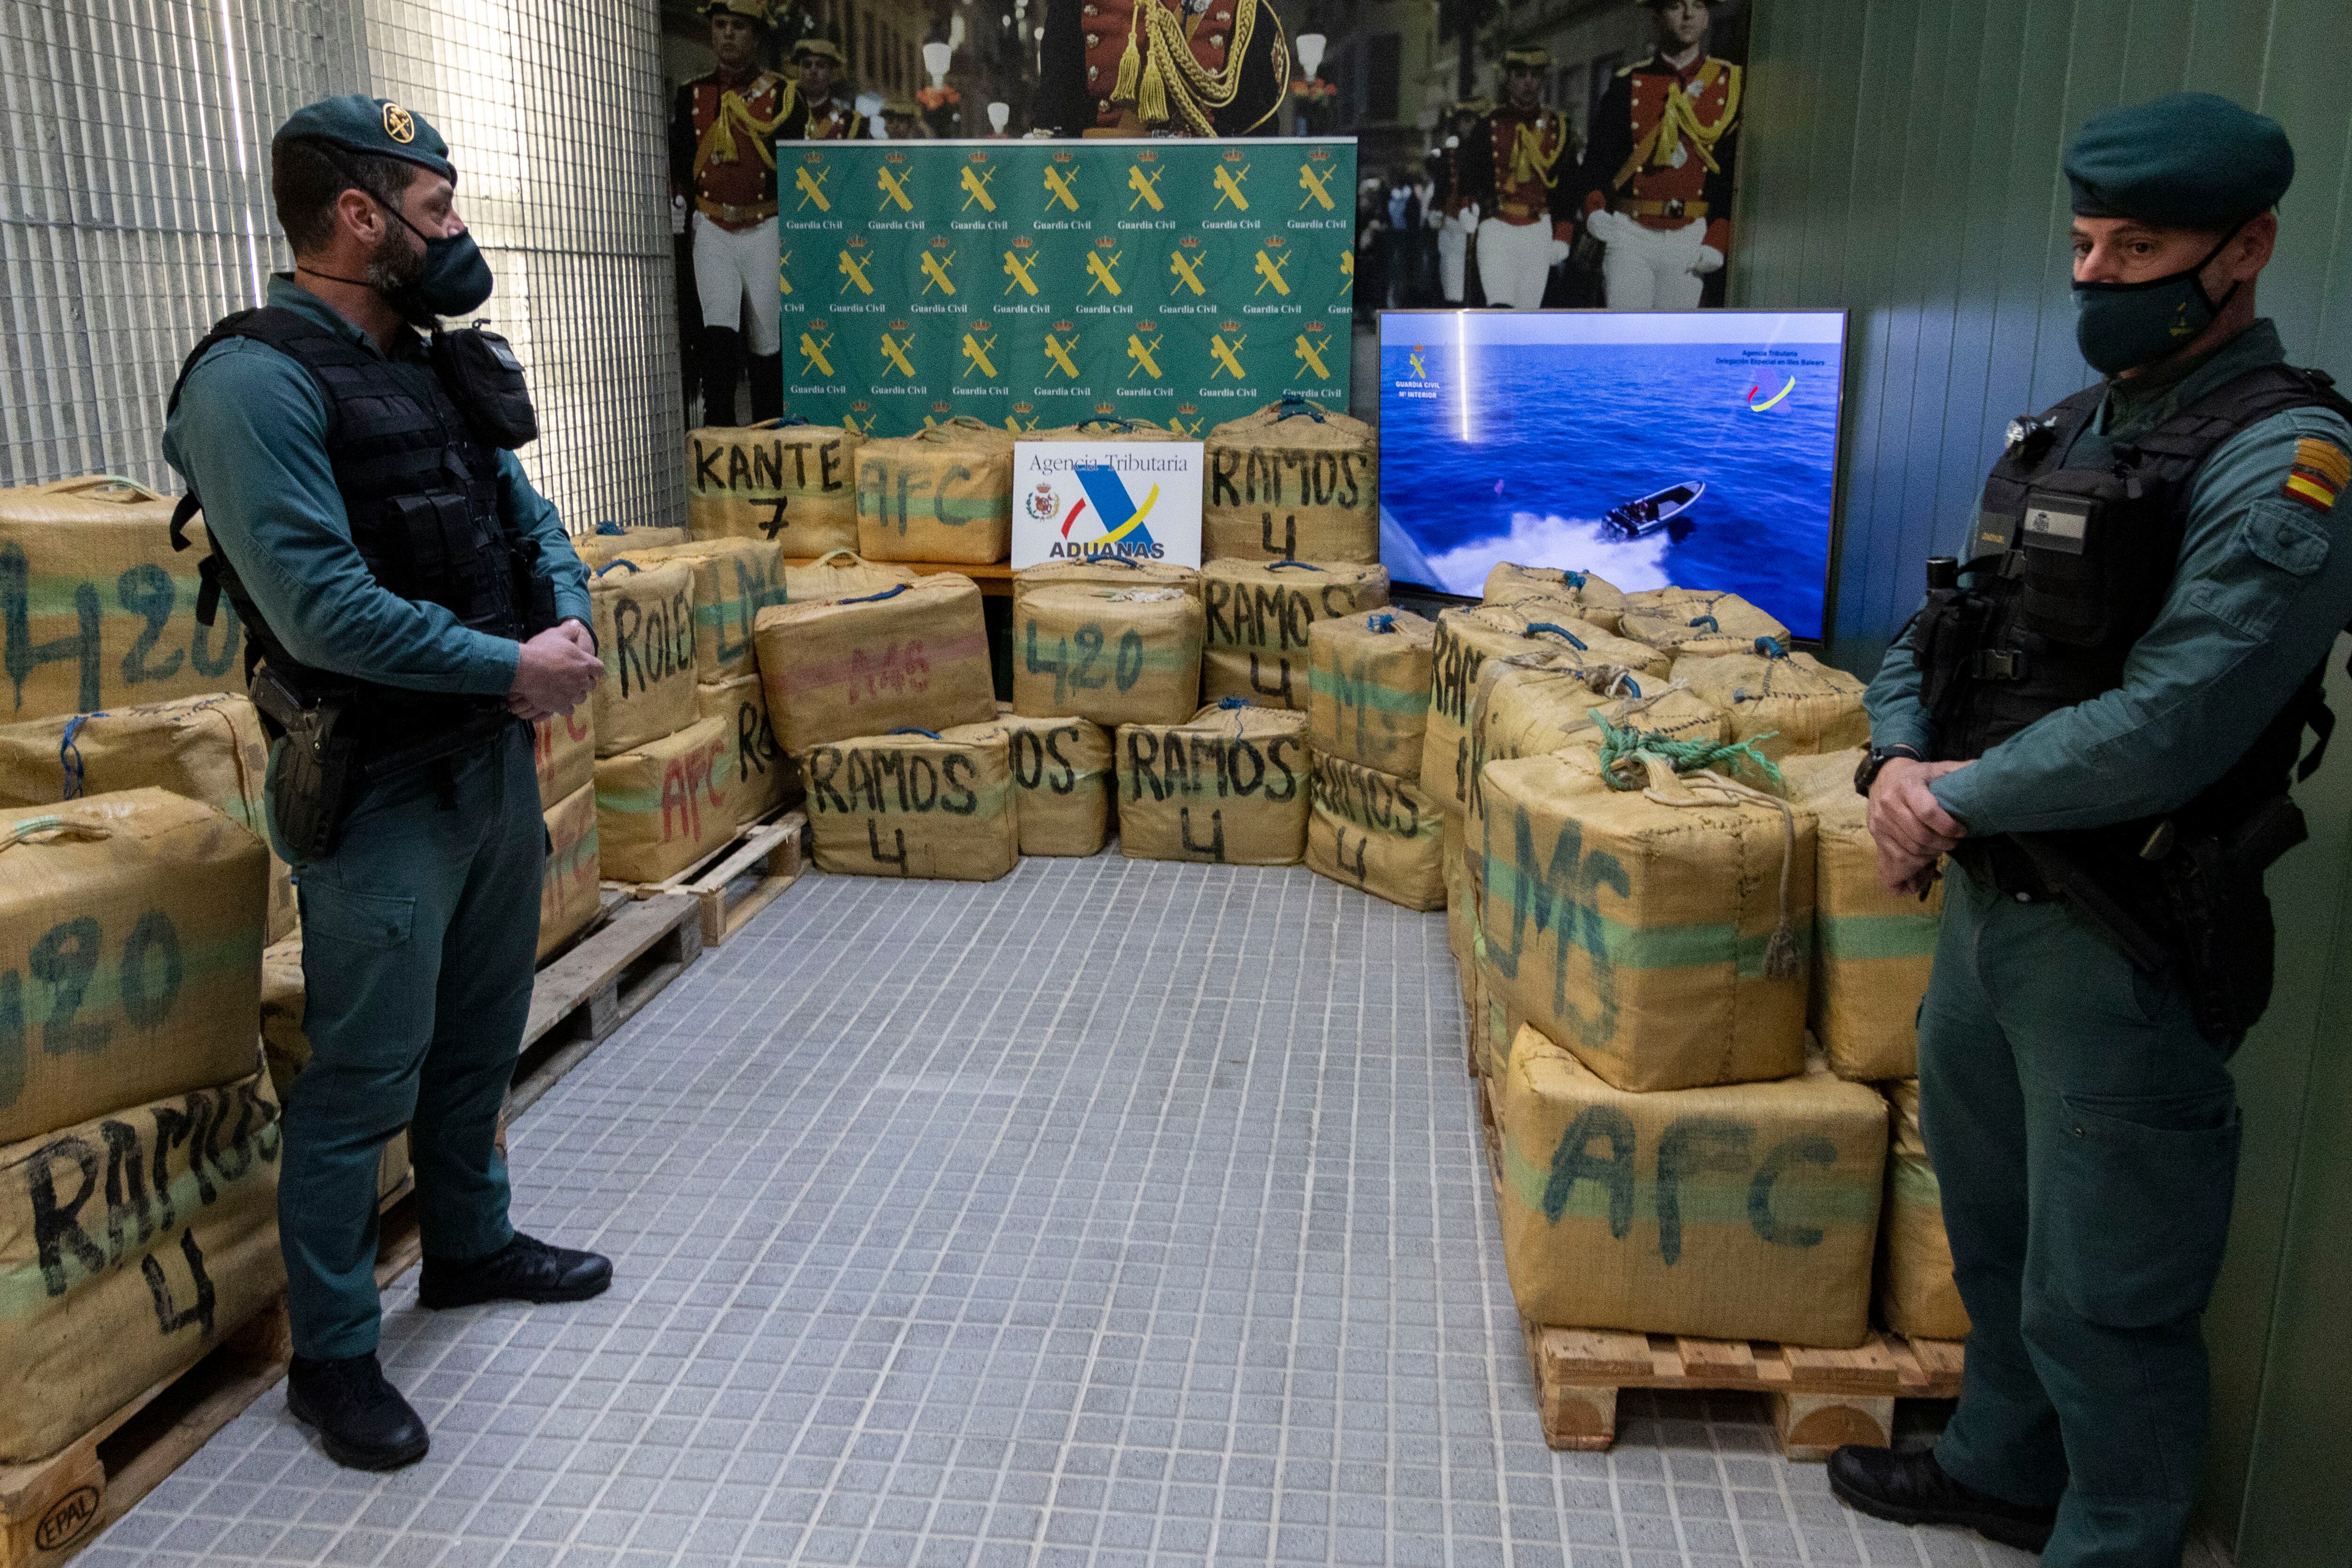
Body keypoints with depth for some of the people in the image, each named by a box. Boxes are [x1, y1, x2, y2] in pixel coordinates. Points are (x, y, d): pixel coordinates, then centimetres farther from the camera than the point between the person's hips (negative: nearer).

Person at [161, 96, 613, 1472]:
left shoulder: (440, 367, 9)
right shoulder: (254, 383, -17)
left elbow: (532, 517, 12)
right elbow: (321, 608, -24)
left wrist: (571, 628, -9)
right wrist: (512, 667, -18)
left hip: (498, 754, 8)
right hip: (381, 784, -8)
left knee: (483, 1034, 21)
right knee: (365, 1078, 2)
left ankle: (472, 1244, 41)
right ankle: (333, 1356, 18)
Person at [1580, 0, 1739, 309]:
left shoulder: (1730, 84, 5)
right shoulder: (1629, 84, 5)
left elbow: (1738, 173, 3)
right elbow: (1598, 158, 7)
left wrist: (1717, 242, -6)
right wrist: (1595, 211, -11)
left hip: (1689, 241, 1)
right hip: (1630, 237, -1)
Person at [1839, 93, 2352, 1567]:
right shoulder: (2066, 434, 10)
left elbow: (2170, 725, -25)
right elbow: (1940, 630, 12)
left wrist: (1964, 796, -15)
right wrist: (1903, 758, -7)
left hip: (2119, 944, -8)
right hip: (1985, 902, 9)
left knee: (2101, 1293, 6)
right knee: (1992, 1230, 24)